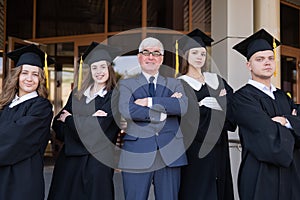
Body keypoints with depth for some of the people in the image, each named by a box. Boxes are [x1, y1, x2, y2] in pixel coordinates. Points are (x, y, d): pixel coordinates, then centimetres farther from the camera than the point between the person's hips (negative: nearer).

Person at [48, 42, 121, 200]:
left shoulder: (114, 97, -5)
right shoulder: (77, 95, 10)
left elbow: (97, 128, -16)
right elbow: (58, 125, 3)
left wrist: (70, 119, -2)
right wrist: (87, 120, -14)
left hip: (96, 162, -4)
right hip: (68, 160, 4)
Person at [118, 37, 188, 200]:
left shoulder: (174, 84, 16)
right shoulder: (126, 84, 10)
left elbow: (183, 106, -6)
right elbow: (126, 110, -11)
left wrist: (149, 101, -10)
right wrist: (165, 107, -8)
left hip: (169, 155, 2)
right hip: (137, 155, -2)